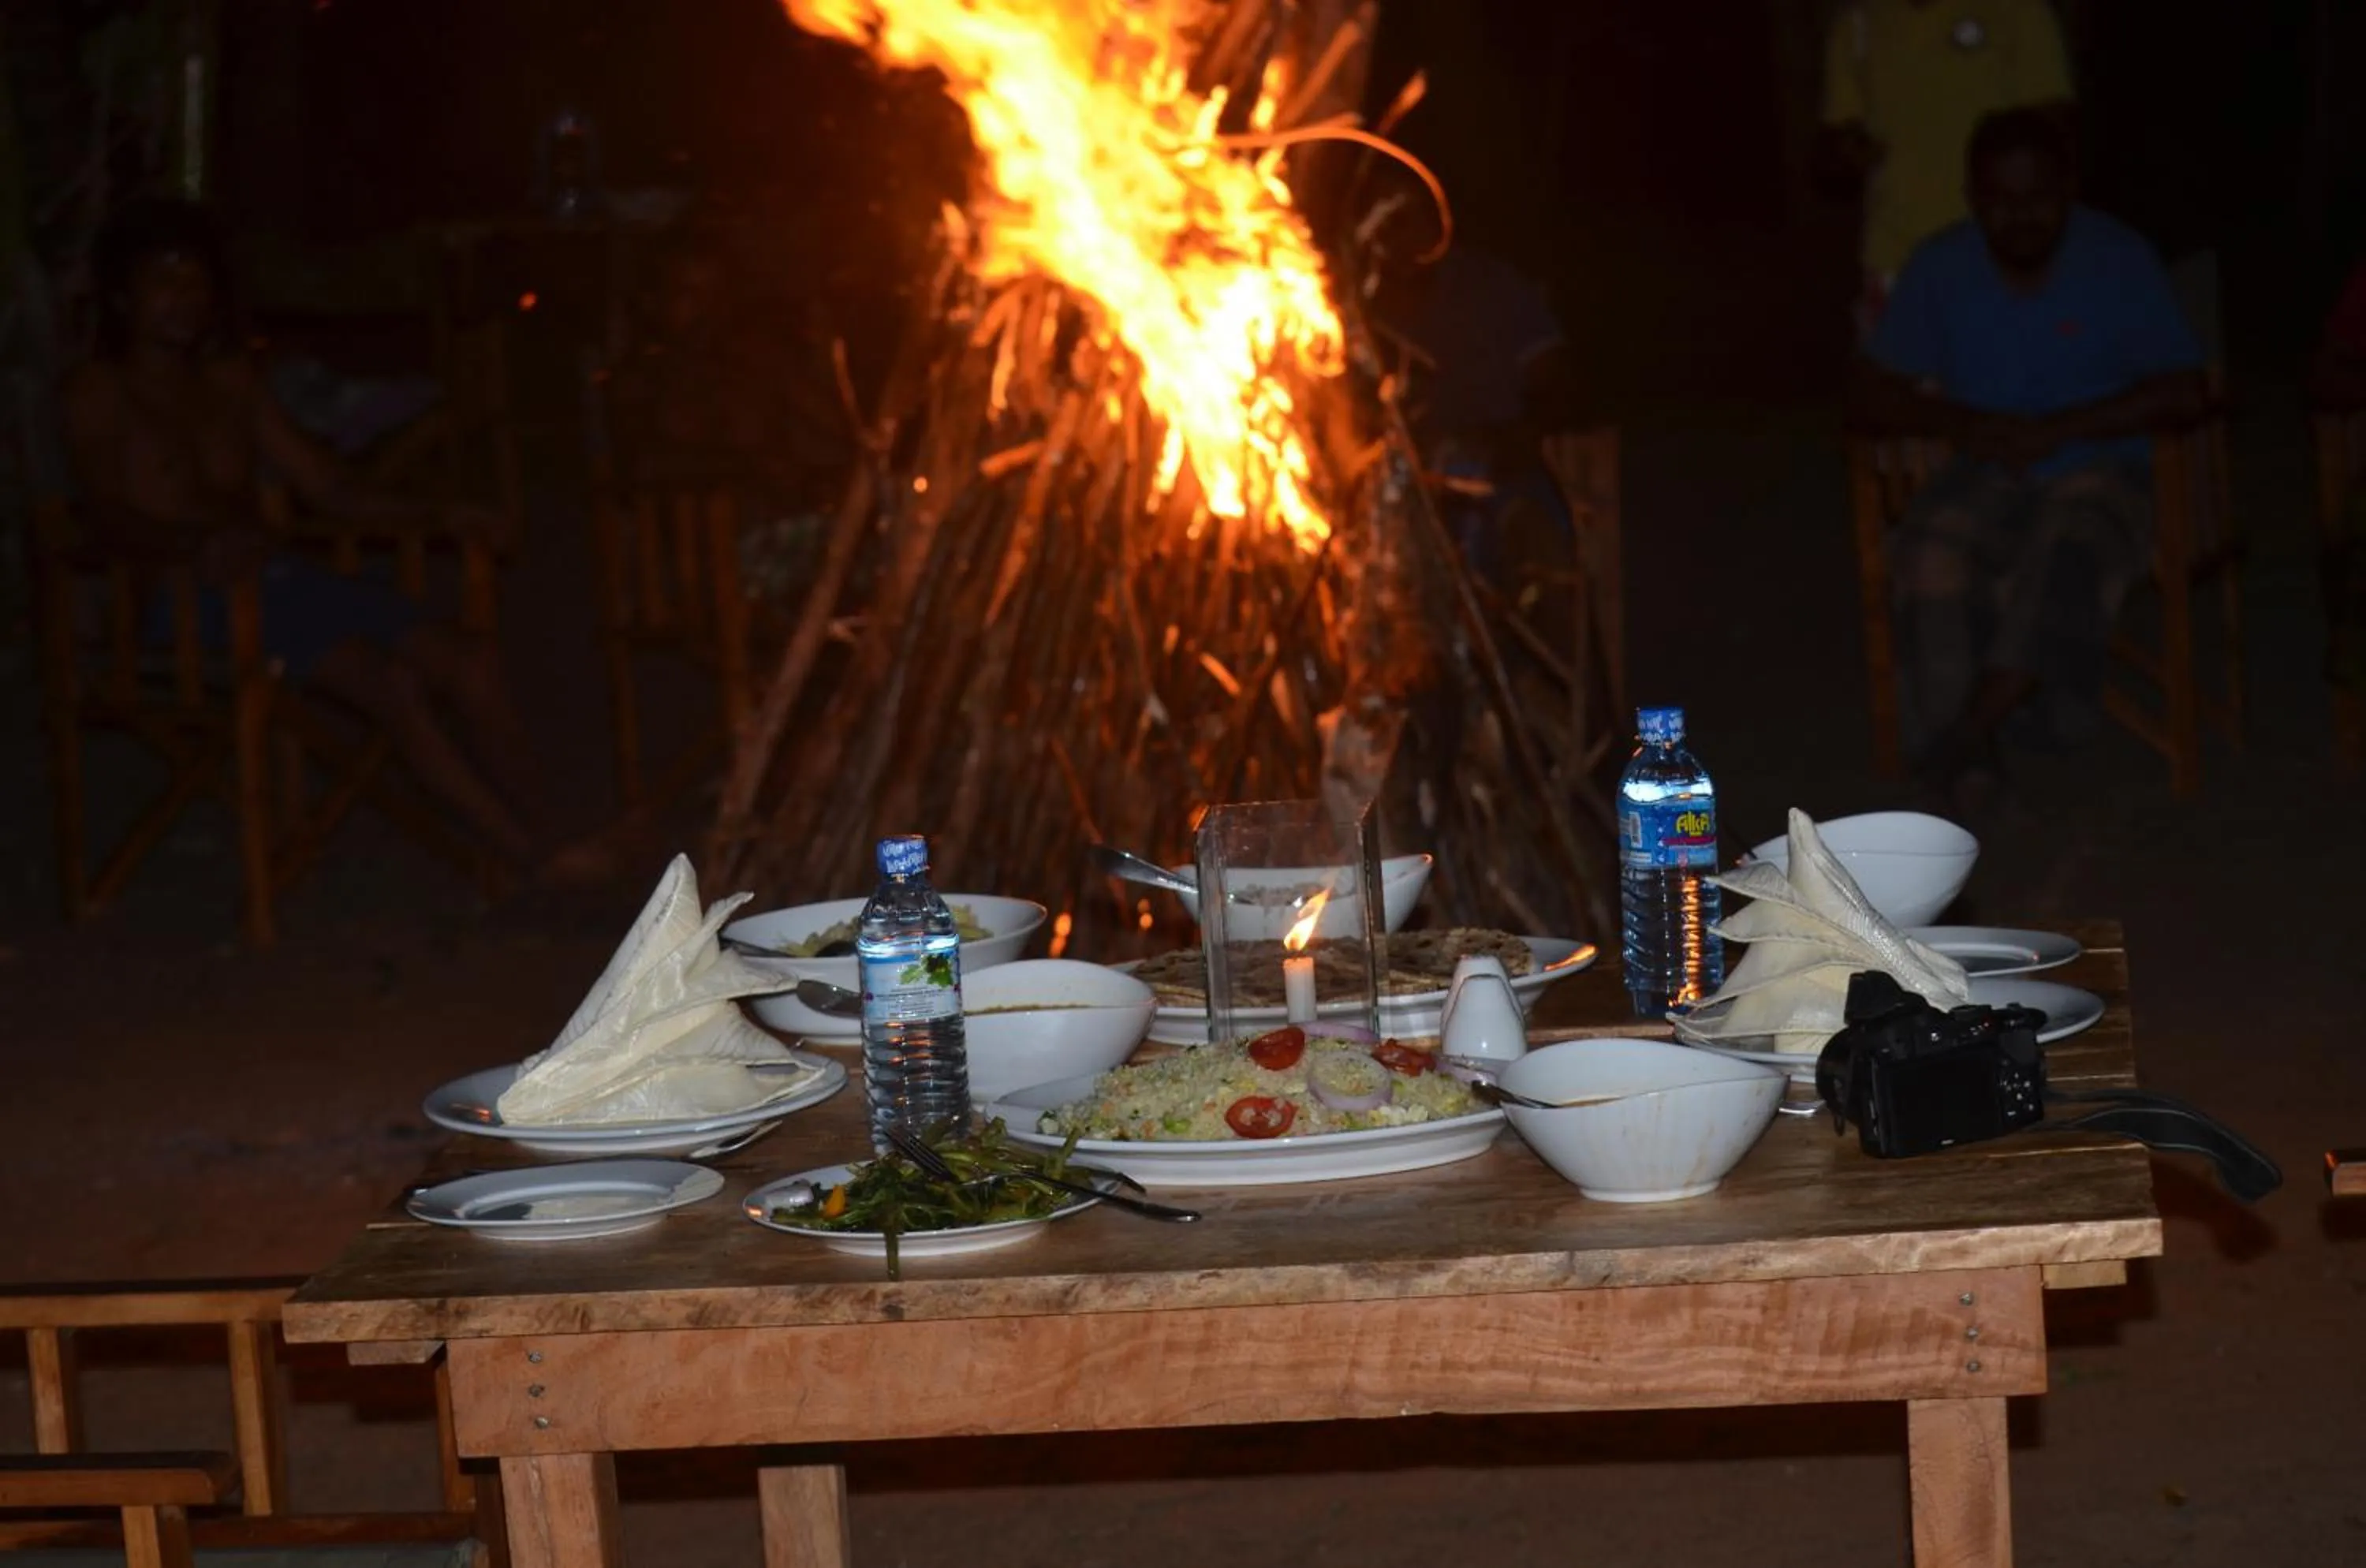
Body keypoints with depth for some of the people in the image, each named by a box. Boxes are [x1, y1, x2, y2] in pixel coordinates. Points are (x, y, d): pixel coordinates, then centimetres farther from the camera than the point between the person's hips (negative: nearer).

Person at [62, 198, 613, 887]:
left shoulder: (231, 379, 22)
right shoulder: (100, 392, 2)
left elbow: (322, 482, 21)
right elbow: (112, 516, -14)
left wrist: (434, 519, 7)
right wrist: (198, 543, -36)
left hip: (276, 574, 7)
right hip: (191, 595, -7)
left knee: (467, 660, -15)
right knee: (389, 681, -27)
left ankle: (537, 831, -20)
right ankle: (528, 856, -27)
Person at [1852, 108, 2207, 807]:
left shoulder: (2119, 260, -5)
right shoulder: (1940, 268, 1)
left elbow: (2186, 393, -10)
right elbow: (1874, 396, 3)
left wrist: (2057, 429, -19)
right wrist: (1955, 421, -18)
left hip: (2097, 471, -2)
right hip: (1988, 476, 2)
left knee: (2067, 551, -38)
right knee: (1931, 555, -32)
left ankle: (1973, 731, -44)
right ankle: (1961, 750, -35)